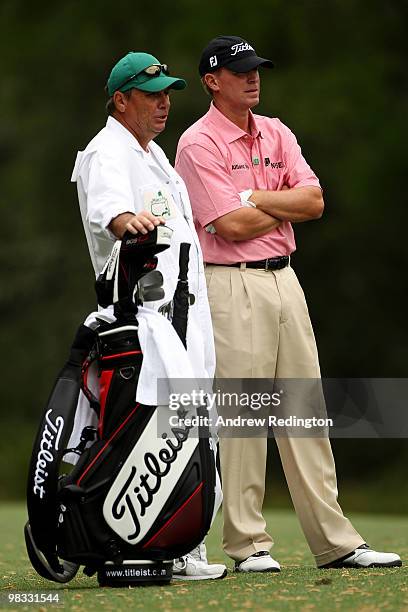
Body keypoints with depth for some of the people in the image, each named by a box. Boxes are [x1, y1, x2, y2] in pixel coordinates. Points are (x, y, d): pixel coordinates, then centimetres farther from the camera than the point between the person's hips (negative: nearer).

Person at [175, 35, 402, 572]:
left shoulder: (277, 135, 14)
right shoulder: (199, 143, -7)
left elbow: (314, 200, 2)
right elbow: (232, 226, -16)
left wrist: (255, 197, -9)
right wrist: (288, 204, -2)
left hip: (284, 280, 7)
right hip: (232, 286, -7)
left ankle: (335, 541, 8)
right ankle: (249, 545, 1)